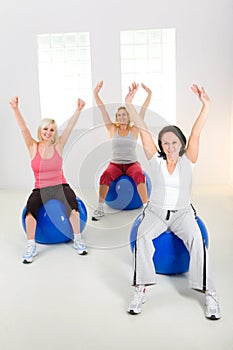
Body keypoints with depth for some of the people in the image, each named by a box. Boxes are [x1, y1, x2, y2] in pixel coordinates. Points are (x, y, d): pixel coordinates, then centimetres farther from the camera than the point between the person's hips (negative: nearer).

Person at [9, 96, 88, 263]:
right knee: (30, 209, -30)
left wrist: (78, 110, -17)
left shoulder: (58, 146, 0)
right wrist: (15, 109, -24)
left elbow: (70, 127, -6)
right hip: (40, 188, 0)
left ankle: (78, 240, -9)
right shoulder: (33, 147, 0)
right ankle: (31, 246, -11)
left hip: (60, 186, 0)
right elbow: (23, 129, -11)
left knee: (72, 205, -30)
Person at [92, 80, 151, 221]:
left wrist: (149, 94, -5)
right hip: (115, 163, 1)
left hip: (132, 163, 0)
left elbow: (143, 110, 1)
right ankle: (100, 208, -22)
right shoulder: (112, 129, 7)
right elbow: (103, 110, 2)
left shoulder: (134, 129, 5)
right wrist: (96, 94, -3)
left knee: (139, 175, -35)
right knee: (105, 175, -32)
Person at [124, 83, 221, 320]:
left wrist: (205, 105, -26)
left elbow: (195, 133, -16)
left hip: (182, 212, 0)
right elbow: (143, 130, -11)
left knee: (196, 239, -29)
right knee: (142, 237, -29)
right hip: (156, 211, 1)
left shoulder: (187, 160, -3)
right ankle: (140, 290, -19)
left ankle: (209, 294, -17)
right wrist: (129, 104, -19)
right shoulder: (156, 160, -3)